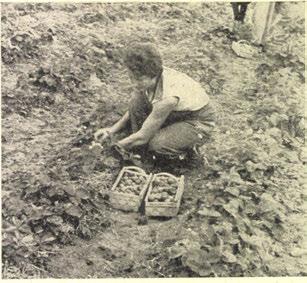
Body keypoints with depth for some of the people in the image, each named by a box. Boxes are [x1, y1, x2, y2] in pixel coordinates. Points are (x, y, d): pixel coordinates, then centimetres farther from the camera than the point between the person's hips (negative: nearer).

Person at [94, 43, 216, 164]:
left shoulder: (167, 98, -39)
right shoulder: (149, 77, -18)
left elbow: (142, 137, -29)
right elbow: (134, 110, 0)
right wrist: (112, 129, -9)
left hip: (199, 123, -7)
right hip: (176, 113, 7)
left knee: (156, 144, -31)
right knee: (136, 102, -15)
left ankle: (187, 146, 2)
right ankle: (139, 153, -2)